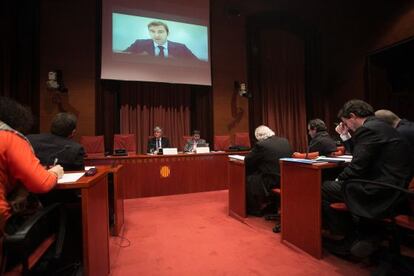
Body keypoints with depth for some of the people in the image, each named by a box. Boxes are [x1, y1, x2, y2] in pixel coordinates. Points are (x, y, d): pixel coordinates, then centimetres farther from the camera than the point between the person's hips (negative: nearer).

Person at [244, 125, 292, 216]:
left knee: (249, 179, 12)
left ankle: (255, 209, 21)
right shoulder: (285, 141, 6)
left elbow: (247, 161, -9)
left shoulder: (261, 145, -15)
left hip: (272, 180, -7)